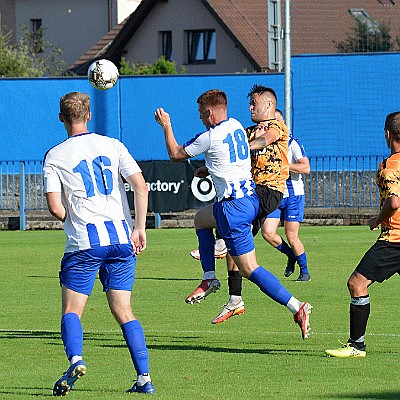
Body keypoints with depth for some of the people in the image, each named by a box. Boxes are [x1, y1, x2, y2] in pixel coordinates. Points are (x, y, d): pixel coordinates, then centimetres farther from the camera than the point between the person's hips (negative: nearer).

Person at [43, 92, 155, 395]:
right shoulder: (112, 146, 8)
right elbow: (140, 186, -2)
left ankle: (75, 360, -22)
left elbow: (55, 207, -7)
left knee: (71, 310, 5)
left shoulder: (55, 157, 0)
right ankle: (144, 378, 0)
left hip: (84, 242, -3)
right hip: (121, 238, 3)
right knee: (124, 311, 9)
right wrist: (139, 229, 2)